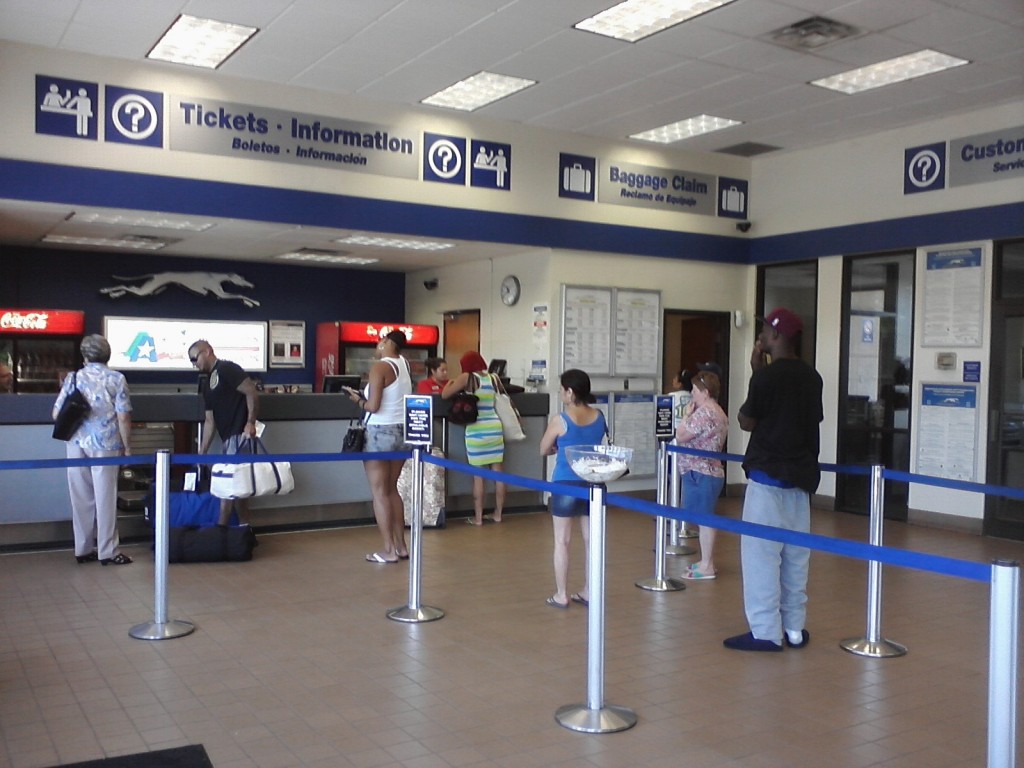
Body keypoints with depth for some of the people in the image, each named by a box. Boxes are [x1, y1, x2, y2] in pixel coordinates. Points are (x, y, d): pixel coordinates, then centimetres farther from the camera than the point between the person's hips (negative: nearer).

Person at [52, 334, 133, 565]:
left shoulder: (73, 378, 5)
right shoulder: (116, 379, -3)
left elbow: (56, 414, 3)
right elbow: (123, 418, -8)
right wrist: (127, 447, 2)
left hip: (77, 444, 3)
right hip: (105, 445, -3)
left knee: (81, 498, 10)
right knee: (105, 498, 2)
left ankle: (83, 549, 16)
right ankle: (108, 552, 5)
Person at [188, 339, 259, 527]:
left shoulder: (227, 369, -9)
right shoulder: (207, 384, 18)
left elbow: (252, 393, -16)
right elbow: (210, 421, 18)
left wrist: (250, 423, -21)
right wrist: (201, 453, 15)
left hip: (240, 435, -9)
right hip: (228, 438, 9)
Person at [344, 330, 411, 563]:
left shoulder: (379, 367, -14)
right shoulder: (405, 364, 9)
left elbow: (373, 406, -18)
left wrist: (358, 399, 0)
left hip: (381, 432, -7)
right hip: (402, 431, 7)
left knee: (379, 492, 1)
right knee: (392, 489, 16)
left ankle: (389, 550, 2)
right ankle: (401, 546, 18)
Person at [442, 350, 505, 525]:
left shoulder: (466, 377, -4)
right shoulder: (493, 378, 8)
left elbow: (445, 395, -4)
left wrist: (450, 383, 16)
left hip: (476, 430, -4)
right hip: (495, 427, 5)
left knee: (478, 475, 1)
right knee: (498, 473, 9)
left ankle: (478, 517, 5)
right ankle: (498, 514, 18)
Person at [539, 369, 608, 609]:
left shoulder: (560, 420, -14)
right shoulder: (599, 417, 0)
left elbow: (544, 450, -1)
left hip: (566, 483, -5)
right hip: (592, 483, 5)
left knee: (562, 541, 5)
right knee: (591, 539, 12)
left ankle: (561, 595, 11)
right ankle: (588, 592, 21)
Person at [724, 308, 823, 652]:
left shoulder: (766, 376, -13)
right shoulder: (811, 377, 8)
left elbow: (747, 422, -4)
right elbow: (814, 420, 16)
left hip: (768, 474, -7)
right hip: (801, 475, 7)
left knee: (761, 552, -2)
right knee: (796, 553, 12)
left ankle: (765, 632, 0)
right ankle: (794, 628, 18)